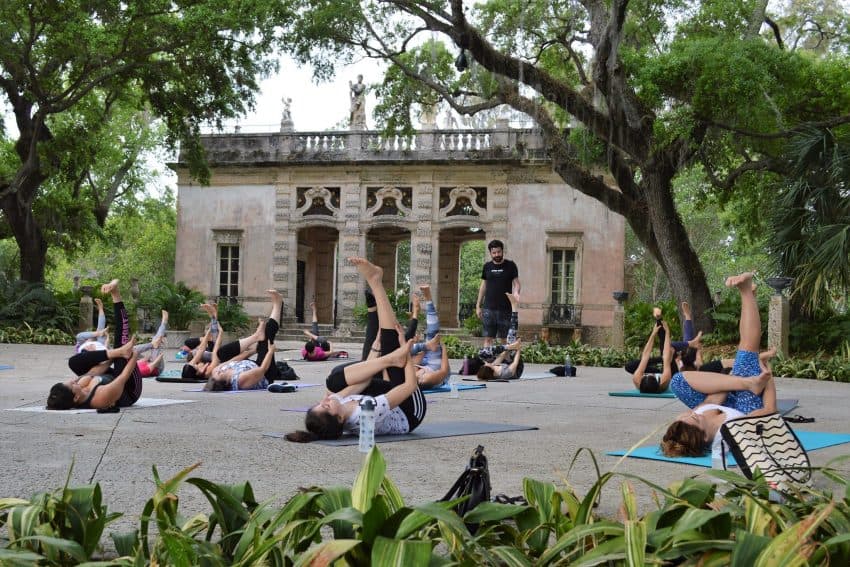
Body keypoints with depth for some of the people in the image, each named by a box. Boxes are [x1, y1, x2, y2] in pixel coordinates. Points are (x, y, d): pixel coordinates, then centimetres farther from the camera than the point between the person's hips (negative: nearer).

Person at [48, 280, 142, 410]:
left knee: (74, 362, 0)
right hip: (130, 390, -5)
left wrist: (112, 357, -4)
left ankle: (119, 352, -5)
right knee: (121, 343, -16)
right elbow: (124, 377, -32)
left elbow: (91, 374, -12)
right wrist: (134, 356, -16)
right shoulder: (101, 397, -47)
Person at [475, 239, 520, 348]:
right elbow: (483, 286, 14)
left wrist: (516, 292, -23)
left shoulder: (510, 266, 2)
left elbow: (516, 283, 1)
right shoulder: (487, 267, 9)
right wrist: (478, 306, 11)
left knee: (504, 339, 3)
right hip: (489, 308, 2)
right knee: (488, 338, -3)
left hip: (505, 309, -2)